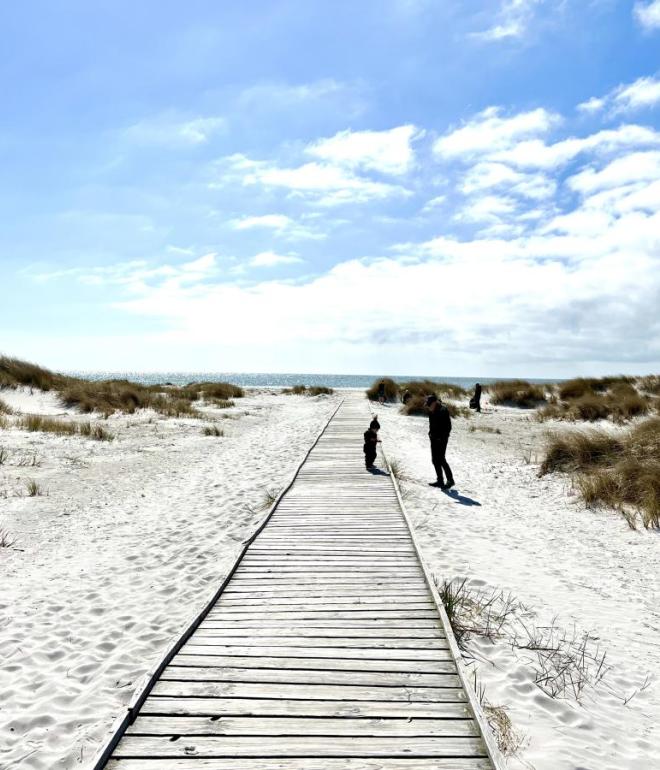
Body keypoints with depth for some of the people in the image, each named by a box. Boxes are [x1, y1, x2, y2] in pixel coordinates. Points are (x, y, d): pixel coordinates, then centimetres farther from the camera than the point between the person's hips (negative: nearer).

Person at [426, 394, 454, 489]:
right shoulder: (432, 411, 7)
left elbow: (448, 426, -16)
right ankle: (440, 481, 16)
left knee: (441, 459, -10)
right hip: (434, 438, 9)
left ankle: (450, 480, 1)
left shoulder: (443, 410, -17)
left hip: (442, 439, -8)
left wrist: (443, 437, -17)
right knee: (435, 460, 9)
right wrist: (431, 433, 11)